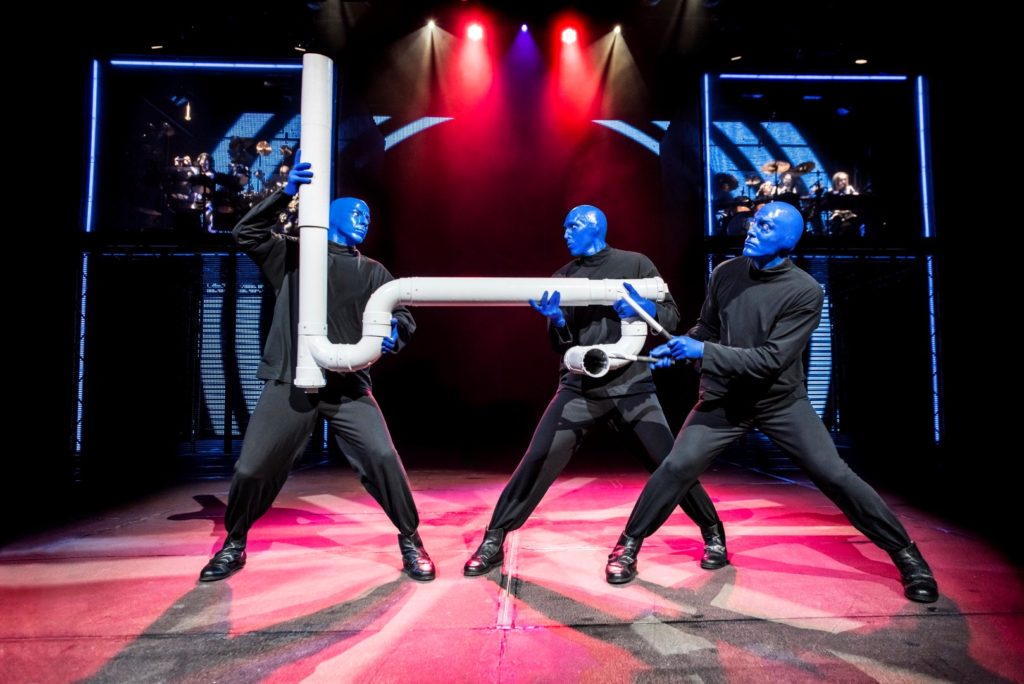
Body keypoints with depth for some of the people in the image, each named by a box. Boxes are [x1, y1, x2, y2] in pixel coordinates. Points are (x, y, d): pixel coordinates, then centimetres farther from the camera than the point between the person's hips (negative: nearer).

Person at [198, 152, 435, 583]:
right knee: (252, 469, 1)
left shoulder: (372, 272, 15)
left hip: (349, 387, 1)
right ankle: (234, 546, 29)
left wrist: (394, 332, -19)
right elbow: (246, 234, 0)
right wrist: (286, 193, -11)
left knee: (383, 459, -15)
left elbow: (402, 313, 5)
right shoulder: (292, 255, 13)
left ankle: (410, 541, 6)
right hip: (290, 383, 0)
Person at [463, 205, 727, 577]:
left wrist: (644, 309, -19)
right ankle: (493, 541, 5)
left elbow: (672, 317, 2)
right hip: (580, 388, 1)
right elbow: (560, 344, 4)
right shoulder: (563, 277, 8)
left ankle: (713, 533, 23)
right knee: (537, 461, -8)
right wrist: (556, 319, -18)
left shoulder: (635, 264, 3)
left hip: (632, 384, -1)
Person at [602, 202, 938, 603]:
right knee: (677, 467, -9)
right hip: (724, 399, 2)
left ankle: (905, 553, 22)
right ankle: (628, 545, 8)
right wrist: (678, 347, -11)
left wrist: (702, 352, -29)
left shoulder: (805, 292, -16)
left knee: (835, 476, -2)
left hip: (781, 402, -1)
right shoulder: (725, 274, -5)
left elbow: (771, 359, -24)